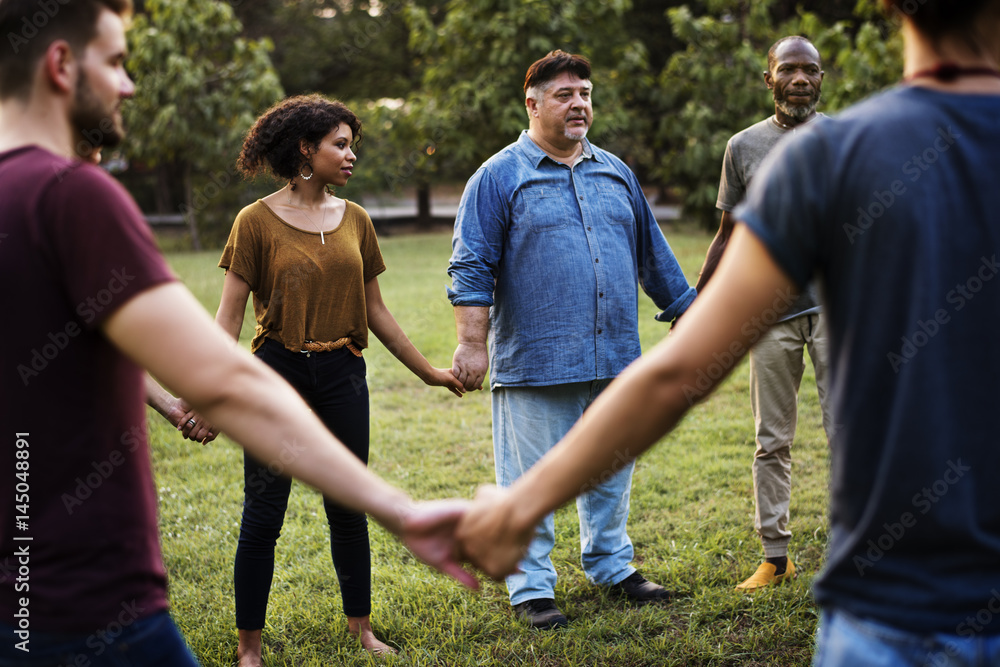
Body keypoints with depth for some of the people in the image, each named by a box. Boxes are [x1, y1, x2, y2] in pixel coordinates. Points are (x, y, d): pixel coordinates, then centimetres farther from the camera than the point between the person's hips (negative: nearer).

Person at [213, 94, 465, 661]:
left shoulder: (355, 220, 8)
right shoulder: (258, 221, -5)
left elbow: (375, 309, 14)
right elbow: (231, 313, -6)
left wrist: (427, 370, 17)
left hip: (343, 377, 4)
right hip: (278, 371, -4)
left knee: (348, 509, 12)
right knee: (263, 514, 1)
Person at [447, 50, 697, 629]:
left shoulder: (615, 173, 14)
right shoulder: (500, 177, -2)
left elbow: (653, 254, 21)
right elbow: (473, 268, -6)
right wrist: (473, 344, -13)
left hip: (614, 357, 5)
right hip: (535, 360, -5)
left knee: (611, 470, 15)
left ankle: (612, 565, 32)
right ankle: (531, 587, 14)